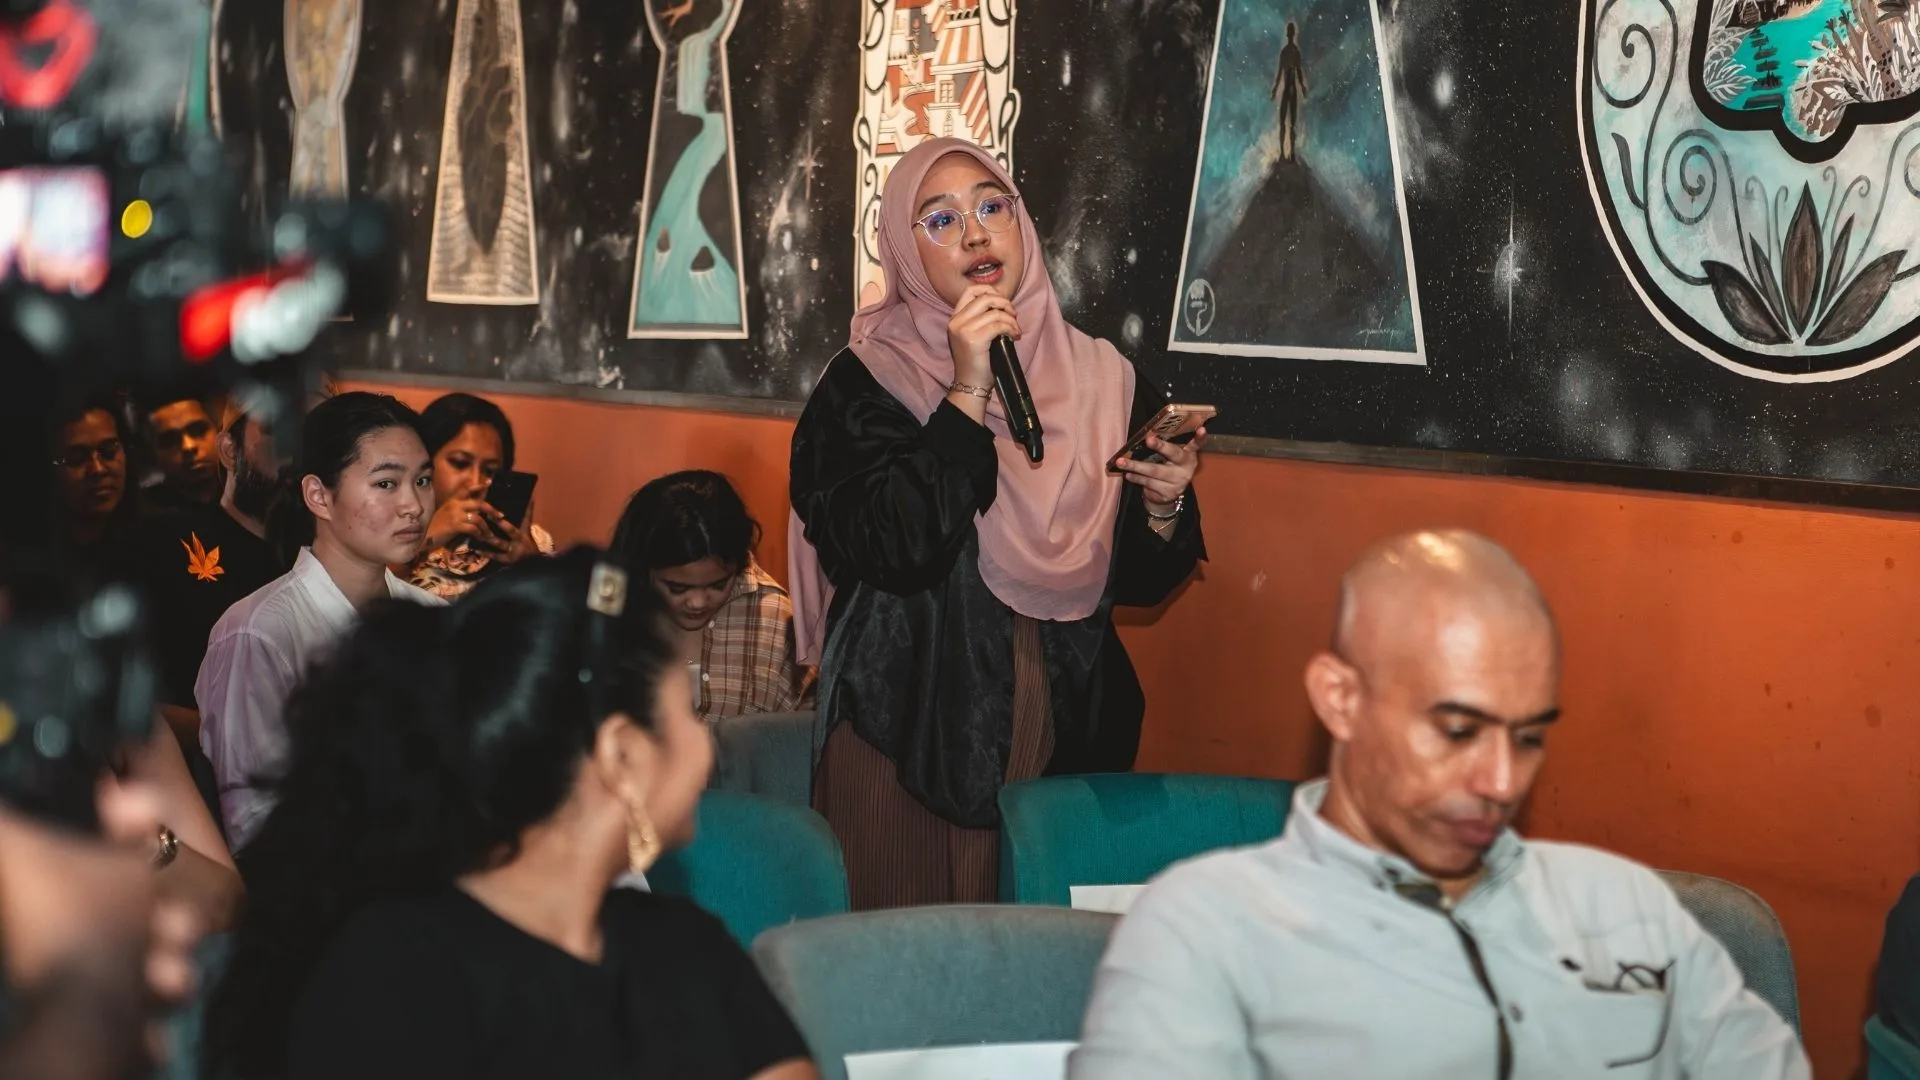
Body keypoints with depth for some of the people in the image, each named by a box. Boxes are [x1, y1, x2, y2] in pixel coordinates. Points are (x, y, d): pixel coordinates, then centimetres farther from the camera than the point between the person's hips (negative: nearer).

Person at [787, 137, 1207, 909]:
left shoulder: (1101, 380, 5)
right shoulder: (867, 383, -5)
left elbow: (1139, 580, 9)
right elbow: (891, 551, -21)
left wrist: (1162, 507, -11)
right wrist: (967, 395, -21)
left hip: (1069, 732, 3)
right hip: (911, 734, -3)